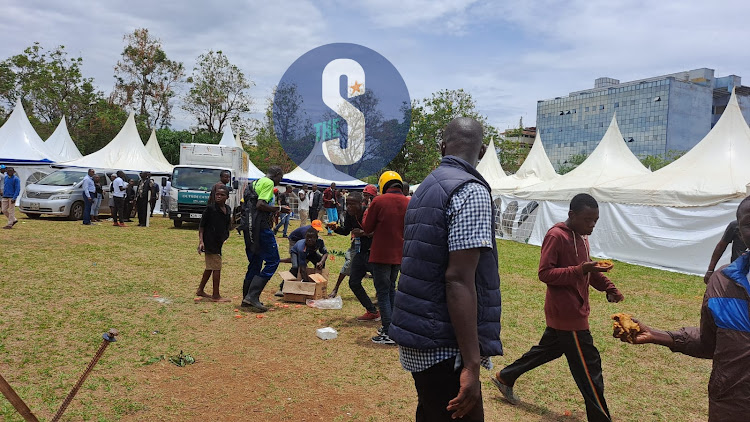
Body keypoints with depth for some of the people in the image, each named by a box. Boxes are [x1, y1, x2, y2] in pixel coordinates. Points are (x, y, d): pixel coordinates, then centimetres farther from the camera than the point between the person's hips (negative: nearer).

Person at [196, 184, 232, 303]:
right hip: (210, 242, -7)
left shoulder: (227, 209, 9)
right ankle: (216, 296, 2)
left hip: (220, 242, 8)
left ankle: (200, 290, 33)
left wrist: (226, 239, 17)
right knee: (217, 268, -6)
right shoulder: (210, 208, -10)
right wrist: (201, 241, -15)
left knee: (210, 268, 18)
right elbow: (201, 225, -8)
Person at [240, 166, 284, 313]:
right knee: (272, 261, -5)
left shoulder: (255, 183, 22)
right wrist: (274, 209, -6)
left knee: (255, 263, 16)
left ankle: (247, 299, 20)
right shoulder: (268, 183, -7)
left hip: (249, 227, 10)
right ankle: (252, 296, -10)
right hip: (260, 227, -10)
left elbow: (245, 203, 23)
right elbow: (260, 204, -19)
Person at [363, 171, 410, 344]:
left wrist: (366, 217, 13)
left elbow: (367, 228, -5)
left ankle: (389, 333, 1)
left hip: (382, 255, -5)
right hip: (399, 254, 5)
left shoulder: (379, 201, -12)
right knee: (391, 288, 20)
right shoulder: (408, 203, 1)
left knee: (383, 292, 1)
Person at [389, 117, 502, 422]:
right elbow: (459, 279, -23)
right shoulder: (471, 191, -15)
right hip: (444, 349, -9)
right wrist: (472, 364, -23)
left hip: (419, 340, 9)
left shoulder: (426, 189, 12)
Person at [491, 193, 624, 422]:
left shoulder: (581, 237, 11)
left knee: (547, 350, 22)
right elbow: (545, 273, -22)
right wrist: (580, 270, -31)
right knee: (589, 366, -3)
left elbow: (586, 269, 20)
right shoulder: (556, 236, -18)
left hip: (569, 312, 10)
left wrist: (608, 287, 4)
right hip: (567, 313, -10)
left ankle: (504, 378, 35)